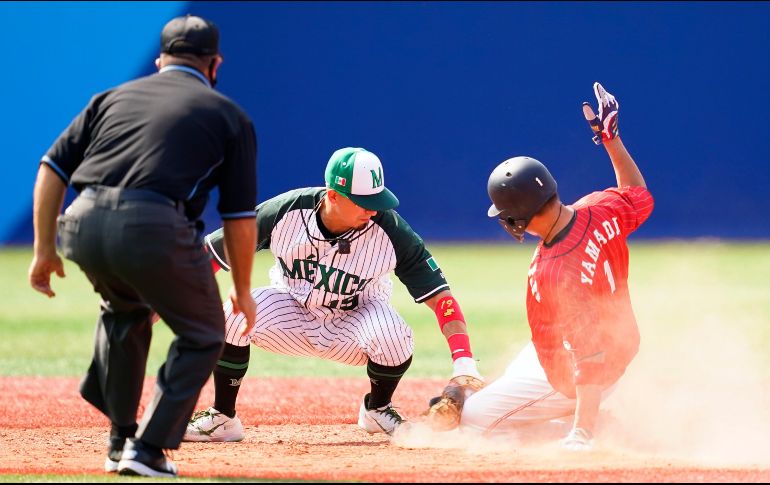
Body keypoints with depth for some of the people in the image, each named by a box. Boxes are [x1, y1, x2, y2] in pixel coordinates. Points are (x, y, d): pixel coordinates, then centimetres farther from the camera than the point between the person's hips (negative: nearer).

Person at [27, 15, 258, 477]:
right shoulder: (229, 116, 18)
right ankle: (148, 450, 5)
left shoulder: (114, 97, 26)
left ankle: (121, 440, 33)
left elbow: (53, 168, 17)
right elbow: (240, 217, 15)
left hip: (83, 227, 4)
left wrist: (45, 249, 21)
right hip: (155, 229, -4)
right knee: (203, 335, 16)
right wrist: (242, 291, 26)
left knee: (125, 308, 33)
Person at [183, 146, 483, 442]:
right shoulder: (285, 212, -23)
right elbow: (209, 253, -15)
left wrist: (463, 362, -38)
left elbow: (439, 296, -26)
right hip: (292, 314, 1)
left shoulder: (391, 232, -25)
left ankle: (377, 409, 0)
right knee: (236, 313, -29)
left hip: (353, 324, -1)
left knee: (392, 335, -34)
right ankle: (222, 418, -8)